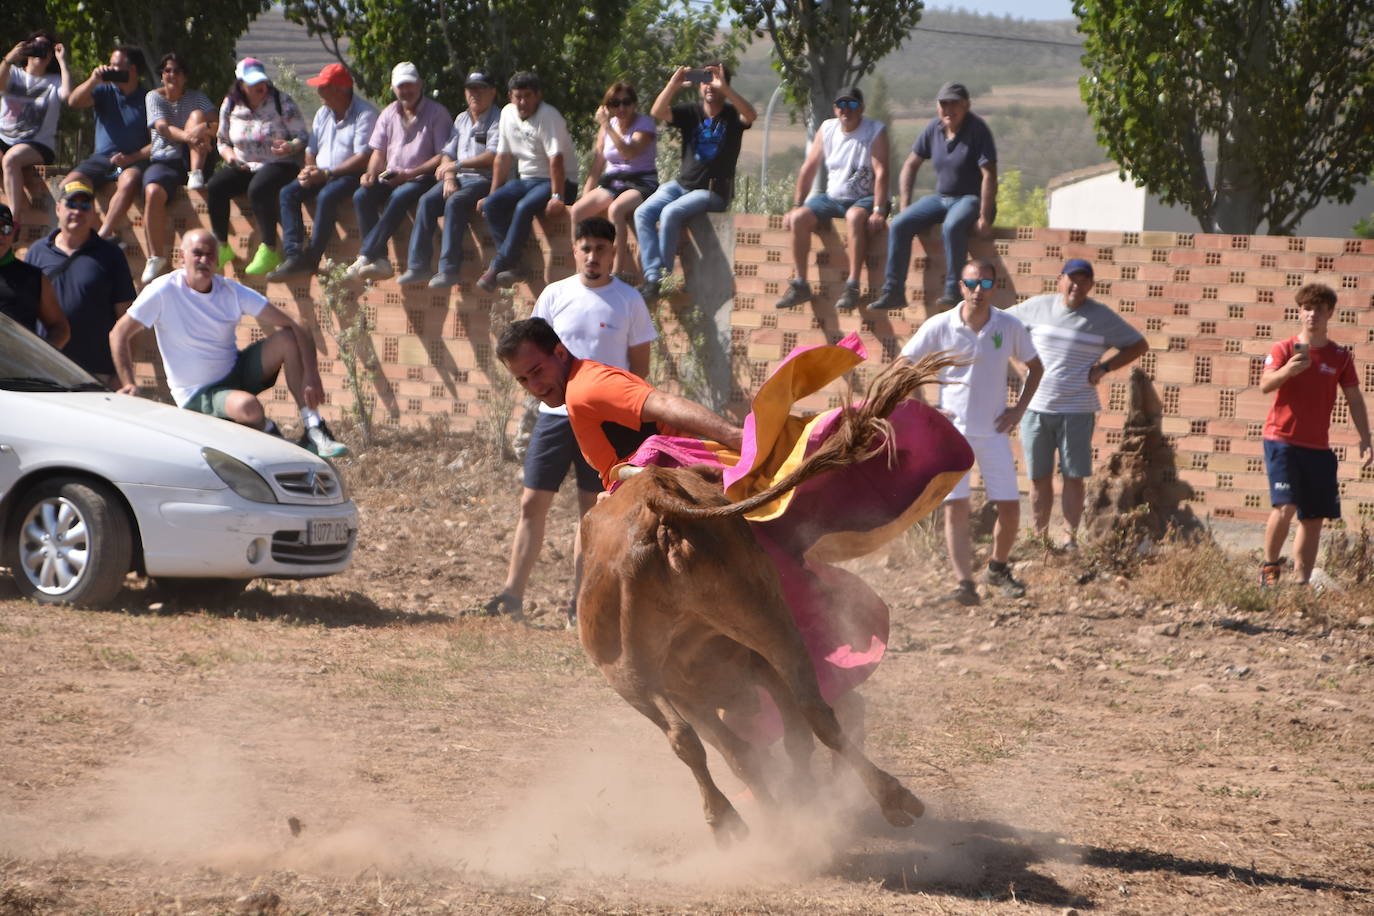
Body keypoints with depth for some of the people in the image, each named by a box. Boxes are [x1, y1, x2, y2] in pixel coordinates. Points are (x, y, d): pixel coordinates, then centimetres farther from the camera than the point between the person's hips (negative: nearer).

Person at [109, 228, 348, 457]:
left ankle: (314, 432, -16)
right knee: (248, 407, -37)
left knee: (288, 338, -16)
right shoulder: (164, 291, -15)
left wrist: (311, 375, -23)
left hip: (236, 373, 5)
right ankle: (269, 433, 2)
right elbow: (119, 334, -10)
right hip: (198, 396, -5)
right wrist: (128, 384, -20)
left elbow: (292, 326, -10)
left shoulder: (231, 292, -6)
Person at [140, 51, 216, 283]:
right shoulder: (155, 97, 6)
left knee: (197, 115, -20)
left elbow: (216, 124, -3)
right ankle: (156, 258, -31)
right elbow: (163, 128, -13)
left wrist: (204, 131, -28)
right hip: (164, 159, -1)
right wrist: (187, 136, -34)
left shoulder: (196, 97, 13)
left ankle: (196, 176, -32)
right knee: (153, 192, -35)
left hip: (191, 159, 1)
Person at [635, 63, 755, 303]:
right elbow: (658, 112, -7)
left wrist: (724, 88, -33)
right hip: (681, 184, 5)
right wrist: (673, 85, -22)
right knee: (643, 213, -18)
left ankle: (665, 274, -20)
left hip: (712, 192, -5)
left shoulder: (732, 115, -1)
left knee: (671, 213, -30)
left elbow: (751, 115, -25)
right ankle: (652, 277, -25)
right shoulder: (691, 113, 8)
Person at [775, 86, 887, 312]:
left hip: (865, 198, -5)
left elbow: (881, 172, -18)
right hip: (832, 197, 5)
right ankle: (800, 285, -12)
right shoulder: (827, 129, 5)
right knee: (798, 218, -19)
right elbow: (809, 168, 8)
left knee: (855, 216, -38)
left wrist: (879, 211, -29)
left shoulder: (875, 132, -9)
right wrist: (796, 206, 3)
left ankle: (852, 287, -40)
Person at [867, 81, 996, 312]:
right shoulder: (934, 129, 5)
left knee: (952, 226, -39)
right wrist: (904, 205, 5)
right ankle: (893, 291, -11)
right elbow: (911, 165, 14)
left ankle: (953, 291, -32)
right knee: (899, 225, -14)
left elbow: (989, 175, -19)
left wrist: (984, 217, -25)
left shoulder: (977, 130, -14)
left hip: (971, 200, -6)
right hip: (940, 198, 6)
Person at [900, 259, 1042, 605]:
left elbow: (1035, 368, 14)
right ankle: (964, 582, -14)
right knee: (955, 506, -12)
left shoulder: (1009, 327, -2)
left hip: (994, 431, 2)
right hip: (953, 430, -2)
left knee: (1010, 508, 1)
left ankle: (998, 568, 26)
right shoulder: (939, 327, -7)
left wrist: (1019, 409, 5)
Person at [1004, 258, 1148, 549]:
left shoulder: (1102, 317, 1)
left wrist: (1105, 366, -3)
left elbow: (1139, 345, 8)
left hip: (1077, 411, -2)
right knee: (1039, 478, 6)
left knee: (1074, 477, -2)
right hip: (1036, 407, 2)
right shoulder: (1037, 307, 5)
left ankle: (1071, 539, 5)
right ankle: (1041, 537, 15)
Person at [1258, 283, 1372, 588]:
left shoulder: (1340, 356, 7)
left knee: (1314, 517, 4)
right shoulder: (1283, 349, -1)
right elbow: (1265, 385, -15)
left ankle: (1303, 582, 11)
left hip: (1318, 447, 4)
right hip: (1282, 439, -4)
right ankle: (1269, 565, -1)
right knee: (1285, 506, -18)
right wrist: (1288, 370, -35)